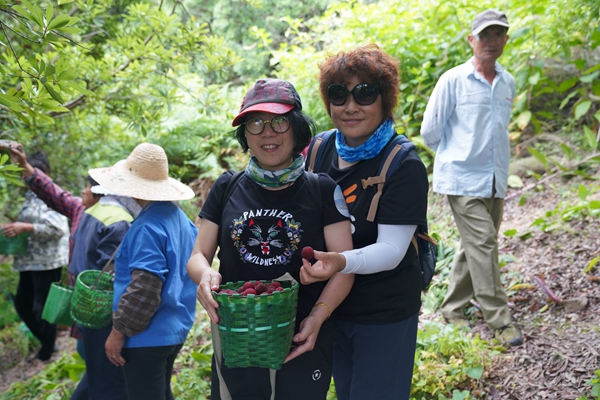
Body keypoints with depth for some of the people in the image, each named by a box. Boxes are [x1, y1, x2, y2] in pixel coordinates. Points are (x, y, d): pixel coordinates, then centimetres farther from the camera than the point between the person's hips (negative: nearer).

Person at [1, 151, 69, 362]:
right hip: (30, 261, 9)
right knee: (22, 304, 16)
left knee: (42, 308, 0)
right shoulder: (31, 196, 13)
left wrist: (25, 228, -26)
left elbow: (58, 228, -24)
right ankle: (46, 342, 31)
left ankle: (46, 354, 17)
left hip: (47, 262, -9)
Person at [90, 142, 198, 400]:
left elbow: (144, 288, -25)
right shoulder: (179, 217, 6)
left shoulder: (148, 227, -21)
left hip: (147, 337, -9)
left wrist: (118, 331, -17)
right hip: (175, 330, 9)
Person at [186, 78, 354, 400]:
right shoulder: (227, 188, 4)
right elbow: (198, 256, 5)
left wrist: (318, 316, -20)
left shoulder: (323, 190, -3)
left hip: (302, 344, -1)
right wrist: (205, 275, -18)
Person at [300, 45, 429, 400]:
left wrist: (343, 262, -44)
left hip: (385, 314, -5)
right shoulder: (320, 150, -3)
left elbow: (391, 250, -25)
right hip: (330, 305, 6)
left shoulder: (405, 167, -19)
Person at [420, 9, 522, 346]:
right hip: (463, 179, -6)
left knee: (474, 247, 11)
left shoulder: (508, 83, 10)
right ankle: (500, 319, -3)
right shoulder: (453, 81, -7)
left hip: (496, 181, 6)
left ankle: (454, 309, 25)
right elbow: (430, 131, -2)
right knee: (482, 245, -10)